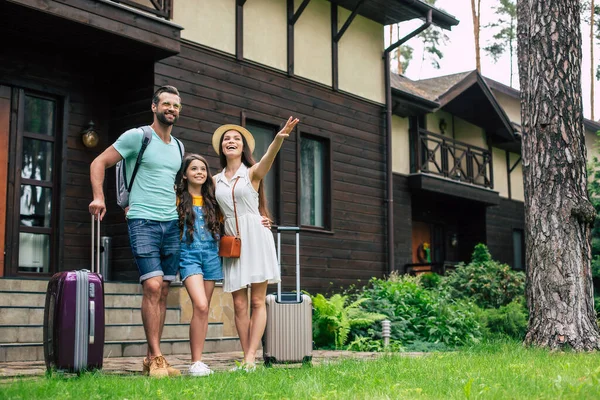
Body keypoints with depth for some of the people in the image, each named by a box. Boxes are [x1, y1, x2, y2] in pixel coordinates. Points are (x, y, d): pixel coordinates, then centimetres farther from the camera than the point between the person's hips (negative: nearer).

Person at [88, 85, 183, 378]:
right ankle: (155, 359, -9)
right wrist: (98, 197, -14)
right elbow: (99, 163, -1)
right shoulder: (136, 136, -2)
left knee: (162, 292, 4)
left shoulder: (178, 147, 17)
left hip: (172, 224, 6)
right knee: (152, 286, -15)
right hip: (143, 221, -6)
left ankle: (151, 358, 10)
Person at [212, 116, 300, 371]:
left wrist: (279, 138, -39)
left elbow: (268, 158, -20)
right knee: (239, 305, 0)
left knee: (257, 301, -4)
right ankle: (246, 359, 2)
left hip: (256, 237, -3)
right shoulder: (216, 181, 13)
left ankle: (251, 358, -4)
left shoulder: (253, 173, 1)